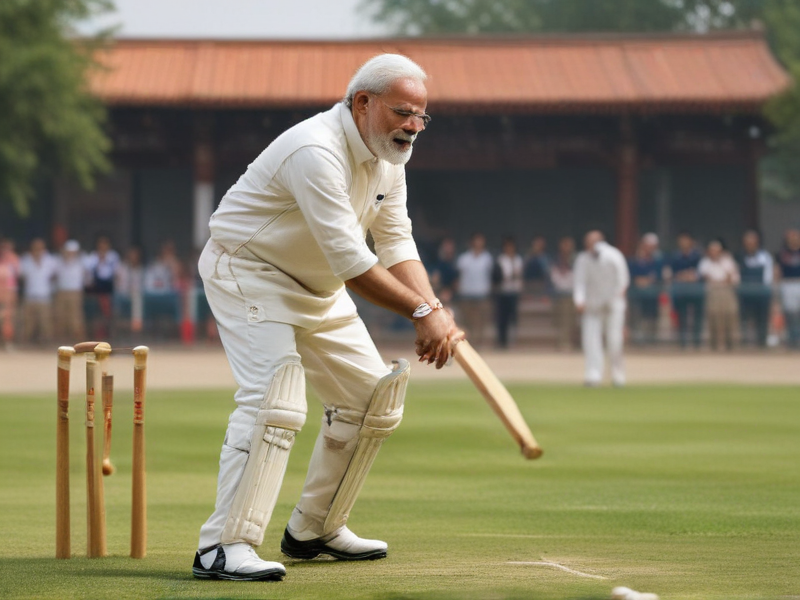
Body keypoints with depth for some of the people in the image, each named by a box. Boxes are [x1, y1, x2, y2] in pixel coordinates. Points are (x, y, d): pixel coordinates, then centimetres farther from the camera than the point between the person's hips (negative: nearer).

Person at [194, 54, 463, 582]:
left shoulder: (387, 157, -1)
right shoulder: (317, 152, -31)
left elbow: (397, 246, -3)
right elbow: (351, 262, -34)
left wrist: (435, 313, -18)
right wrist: (421, 312, -32)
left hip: (318, 289, 10)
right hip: (250, 275, -10)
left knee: (375, 396, 10)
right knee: (276, 401, -25)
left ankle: (315, 529, 21)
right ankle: (224, 547, -27)